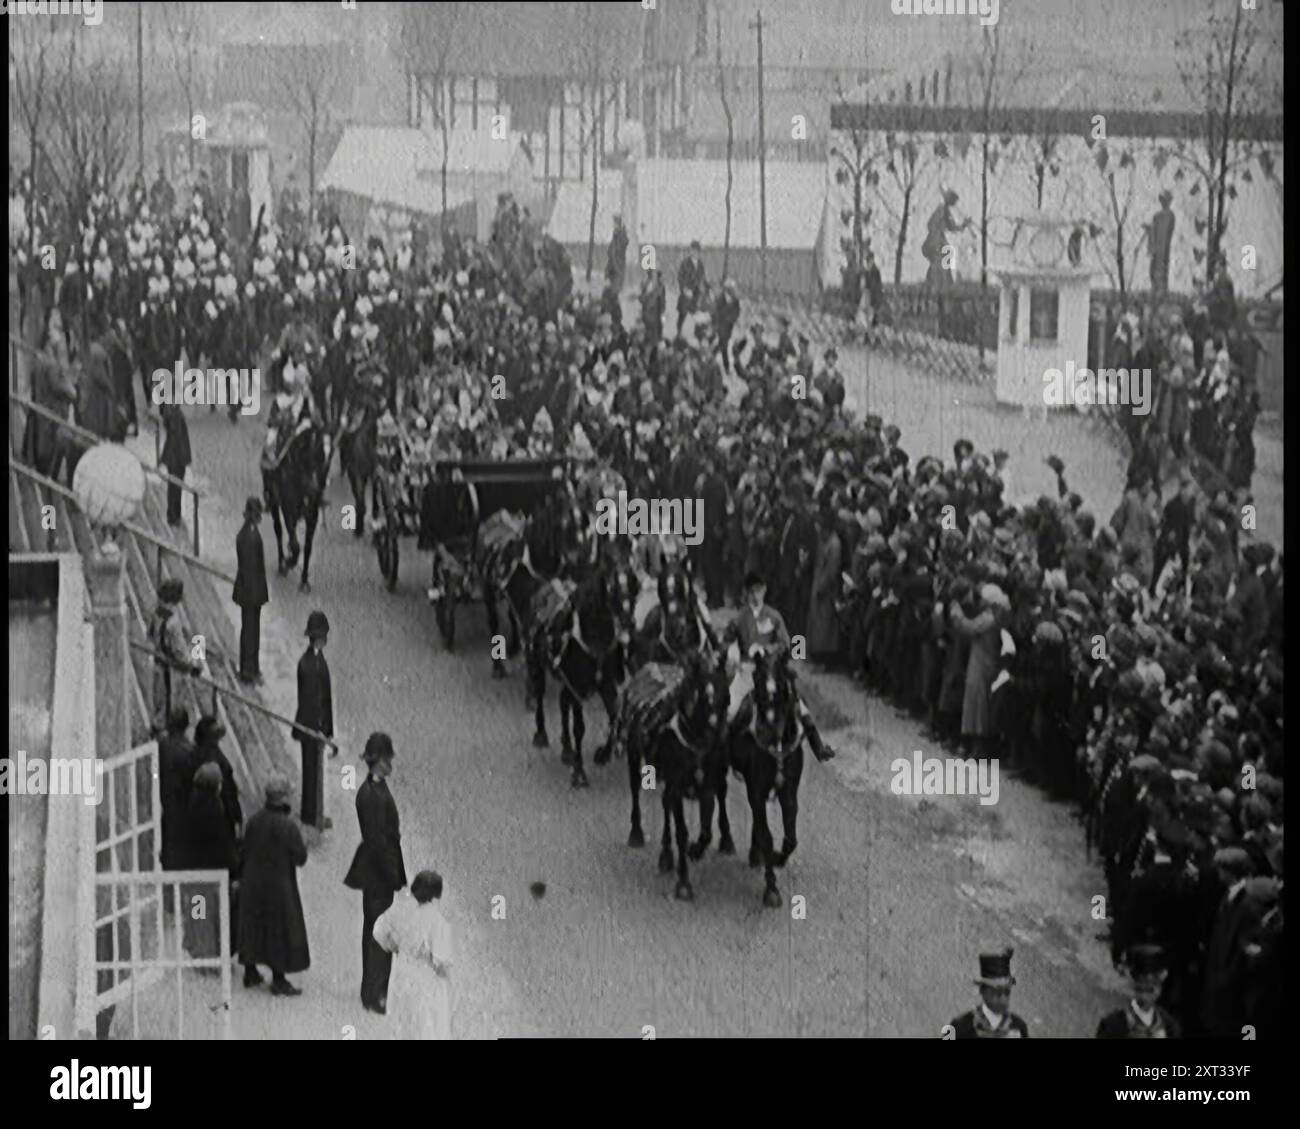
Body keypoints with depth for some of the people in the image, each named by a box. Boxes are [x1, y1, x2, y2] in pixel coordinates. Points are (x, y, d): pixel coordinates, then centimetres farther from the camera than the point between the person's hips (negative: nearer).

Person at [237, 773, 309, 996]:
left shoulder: (255, 821, -5)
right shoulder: (287, 826, -21)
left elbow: (245, 852, 3)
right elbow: (300, 858, -15)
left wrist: (242, 878, 16)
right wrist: (303, 845, 5)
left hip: (253, 884, 5)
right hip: (279, 886, -5)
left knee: (252, 925, 18)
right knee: (280, 930, 5)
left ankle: (250, 973, 27)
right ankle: (279, 980, 9)